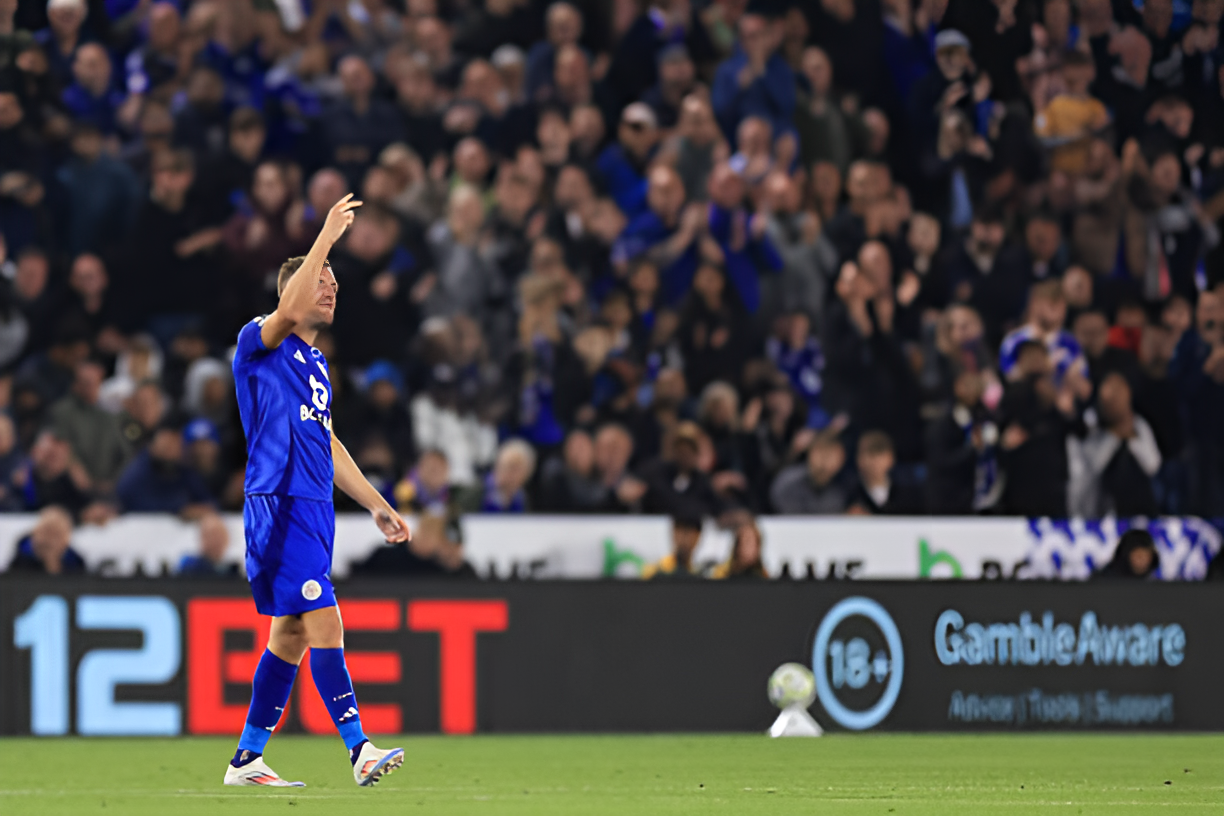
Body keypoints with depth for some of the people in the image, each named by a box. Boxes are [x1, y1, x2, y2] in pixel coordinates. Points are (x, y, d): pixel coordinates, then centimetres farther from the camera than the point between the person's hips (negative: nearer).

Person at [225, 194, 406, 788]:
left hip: (314, 509, 9)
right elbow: (289, 310, -26)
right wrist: (327, 237, -25)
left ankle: (247, 760, 14)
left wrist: (378, 506, 27)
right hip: (278, 505, -9)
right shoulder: (259, 345, -3)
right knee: (324, 623, -15)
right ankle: (359, 749, -19)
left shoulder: (315, 363, 22)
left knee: (291, 636, 9)